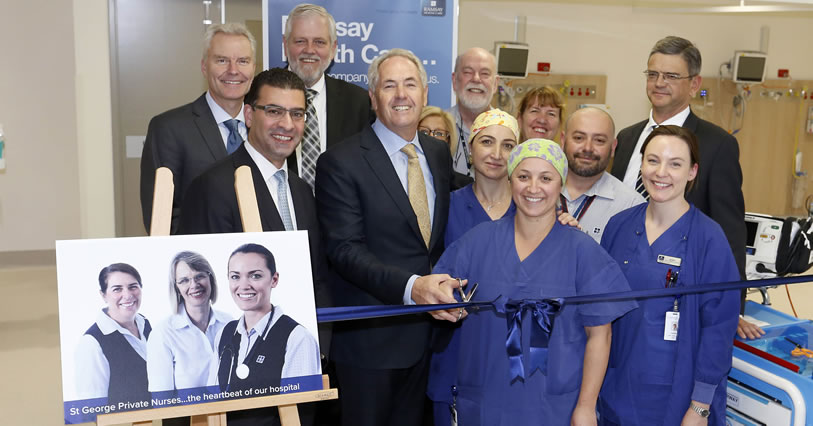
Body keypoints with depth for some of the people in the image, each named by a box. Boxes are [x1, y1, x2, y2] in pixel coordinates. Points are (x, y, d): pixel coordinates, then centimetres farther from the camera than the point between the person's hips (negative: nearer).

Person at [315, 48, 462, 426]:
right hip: (370, 338, -5)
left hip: (427, 333, 6)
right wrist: (411, 287, -30)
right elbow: (345, 249, -19)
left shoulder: (439, 154, 7)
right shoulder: (341, 163, -13)